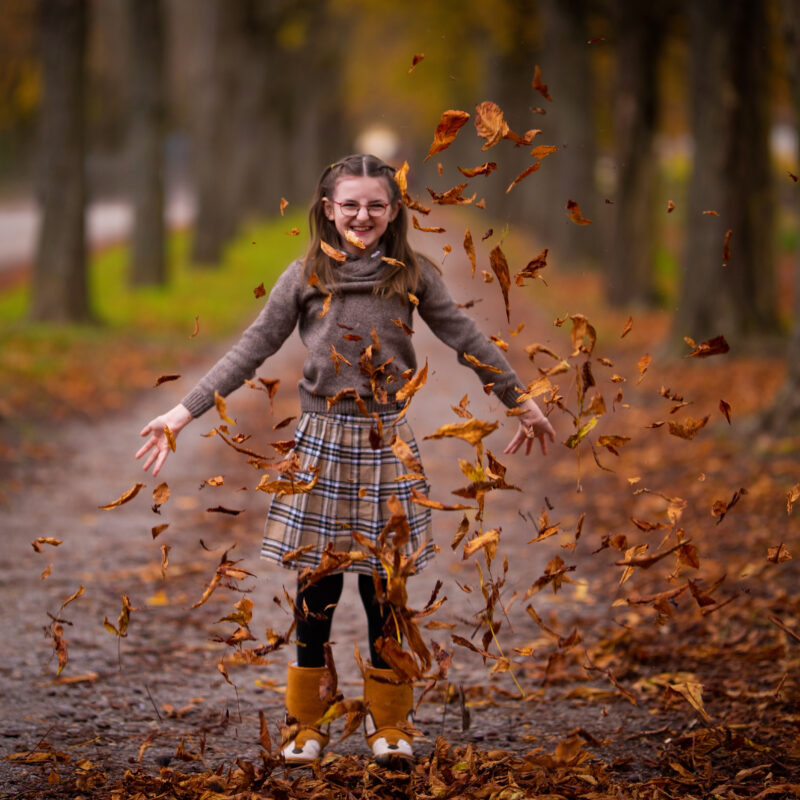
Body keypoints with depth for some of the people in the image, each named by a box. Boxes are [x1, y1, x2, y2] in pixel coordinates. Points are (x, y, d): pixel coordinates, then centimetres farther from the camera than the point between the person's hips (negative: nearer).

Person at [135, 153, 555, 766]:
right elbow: (253, 349, 2)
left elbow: (466, 339, 10)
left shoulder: (412, 275, 3)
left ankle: (388, 723, 19)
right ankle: (308, 724, 17)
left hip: (387, 441, 0)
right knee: (317, 585, 3)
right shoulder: (306, 278, 1)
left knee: (383, 587, 6)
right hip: (323, 440, 0)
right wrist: (185, 411, -3)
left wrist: (521, 400, 15)